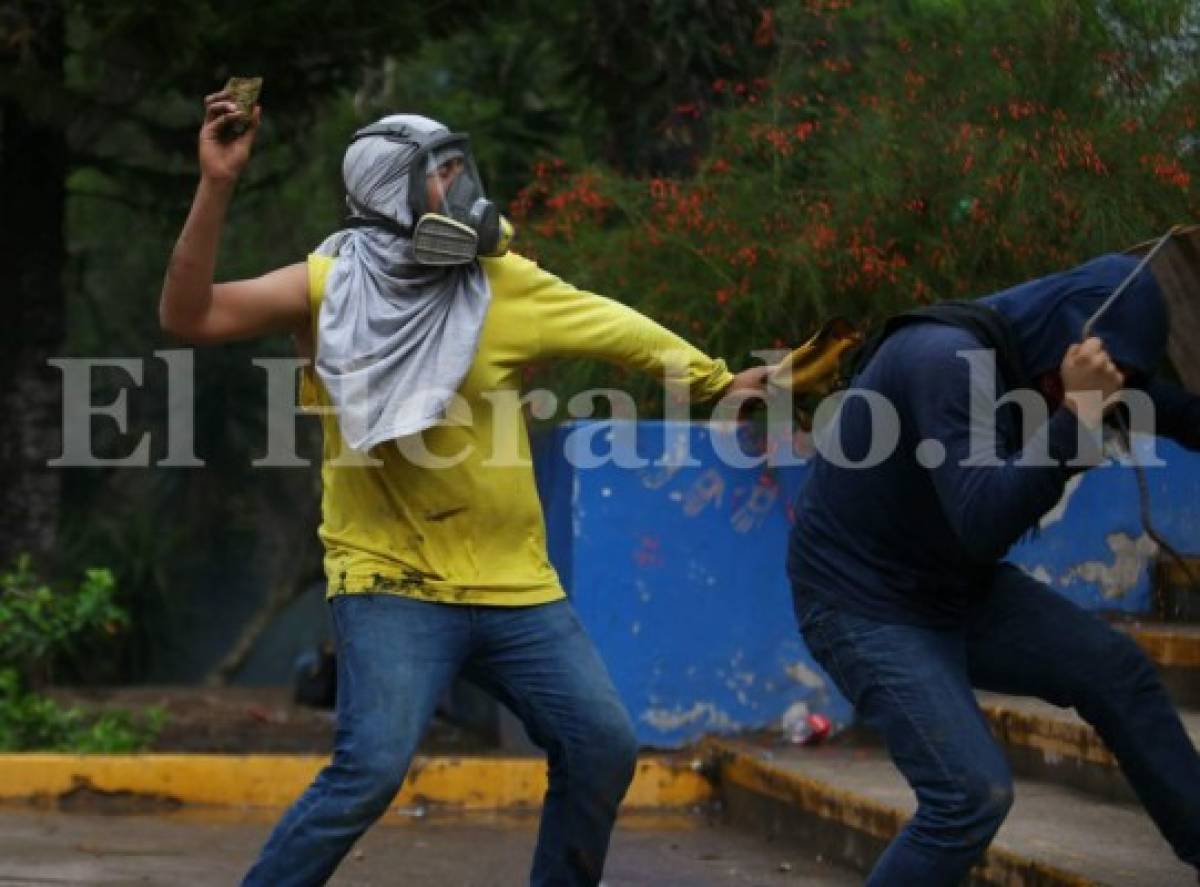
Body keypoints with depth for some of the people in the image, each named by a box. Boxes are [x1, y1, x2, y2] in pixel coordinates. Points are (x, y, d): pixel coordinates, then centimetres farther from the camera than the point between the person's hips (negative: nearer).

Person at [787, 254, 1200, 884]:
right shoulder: (949, 359, -28)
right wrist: (1076, 416, -36)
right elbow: (985, 523, -37)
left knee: (1115, 671, 9)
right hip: (865, 609, -9)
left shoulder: (1024, 360, 0)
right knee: (974, 794, -19)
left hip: (959, 592, 9)